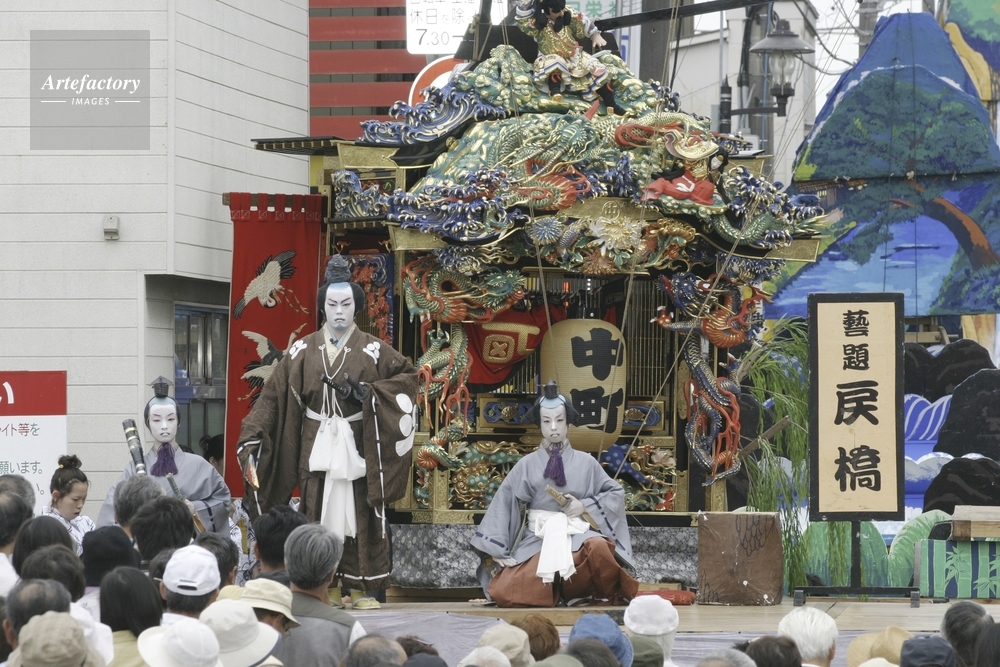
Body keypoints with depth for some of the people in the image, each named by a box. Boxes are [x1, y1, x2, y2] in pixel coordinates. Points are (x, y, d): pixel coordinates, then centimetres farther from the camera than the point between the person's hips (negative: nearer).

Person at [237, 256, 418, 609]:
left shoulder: (372, 350, 3)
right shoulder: (303, 351, 5)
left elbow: (407, 376, 0)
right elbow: (274, 395, 2)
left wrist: (367, 393, -12)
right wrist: (253, 435, -8)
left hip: (358, 446, -1)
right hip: (316, 446, 1)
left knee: (360, 514, -2)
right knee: (317, 515, -2)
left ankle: (361, 586, 4)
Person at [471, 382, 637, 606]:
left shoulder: (585, 462, 8)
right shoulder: (527, 465, 7)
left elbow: (616, 493, 12)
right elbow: (504, 503, 4)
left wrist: (585, 506, -5)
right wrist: (495, 551, -6)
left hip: (578, 536, -1)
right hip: (538, 539, 1)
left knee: (598, 547, -39)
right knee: (503, 591, -26)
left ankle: (611, 596, -10)